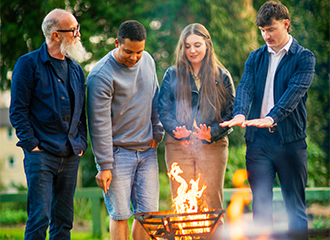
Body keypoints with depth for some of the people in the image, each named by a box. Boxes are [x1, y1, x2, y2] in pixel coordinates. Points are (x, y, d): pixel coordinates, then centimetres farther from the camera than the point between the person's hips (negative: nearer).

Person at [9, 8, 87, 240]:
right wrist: (31, 143, -11)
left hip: (70, 156, 6)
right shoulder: (29, 63, -2)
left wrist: (81, 143, 9)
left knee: (64, 220, 9)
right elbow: (18, 109, -5)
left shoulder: (76, 69, 16)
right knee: (40, 217, -10)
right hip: (41, 154, -6)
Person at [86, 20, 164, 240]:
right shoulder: (101, 75, -16)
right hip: (118, 152, -5)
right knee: (120, 215, -3)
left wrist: (157, 134, 8)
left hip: (147, 150, 5)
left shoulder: (148, 61, 3)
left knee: (148, 212, 4)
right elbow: (100, 123, -15)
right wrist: (104, 165, -15)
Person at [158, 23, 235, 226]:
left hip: (212, 146, -1)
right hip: (178, 147, 1)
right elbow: (163, 110, 7)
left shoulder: (221, 76, 8)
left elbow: (230, 114, 5)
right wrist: (176, 130, -11)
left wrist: (212, 133, -12)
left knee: (211, 205, -1)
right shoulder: (172, 75, 11)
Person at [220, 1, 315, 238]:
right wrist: (240, 114, -25)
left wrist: (271, 118, -34)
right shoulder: (256, 58, 12)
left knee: (295, 207, 3)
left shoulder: (304, 57, -1)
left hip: (291, 140, -3)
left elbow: (294, 92, -16)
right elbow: (245, 88, -3)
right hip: (258, 140, 3)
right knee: (260, 205, 5)